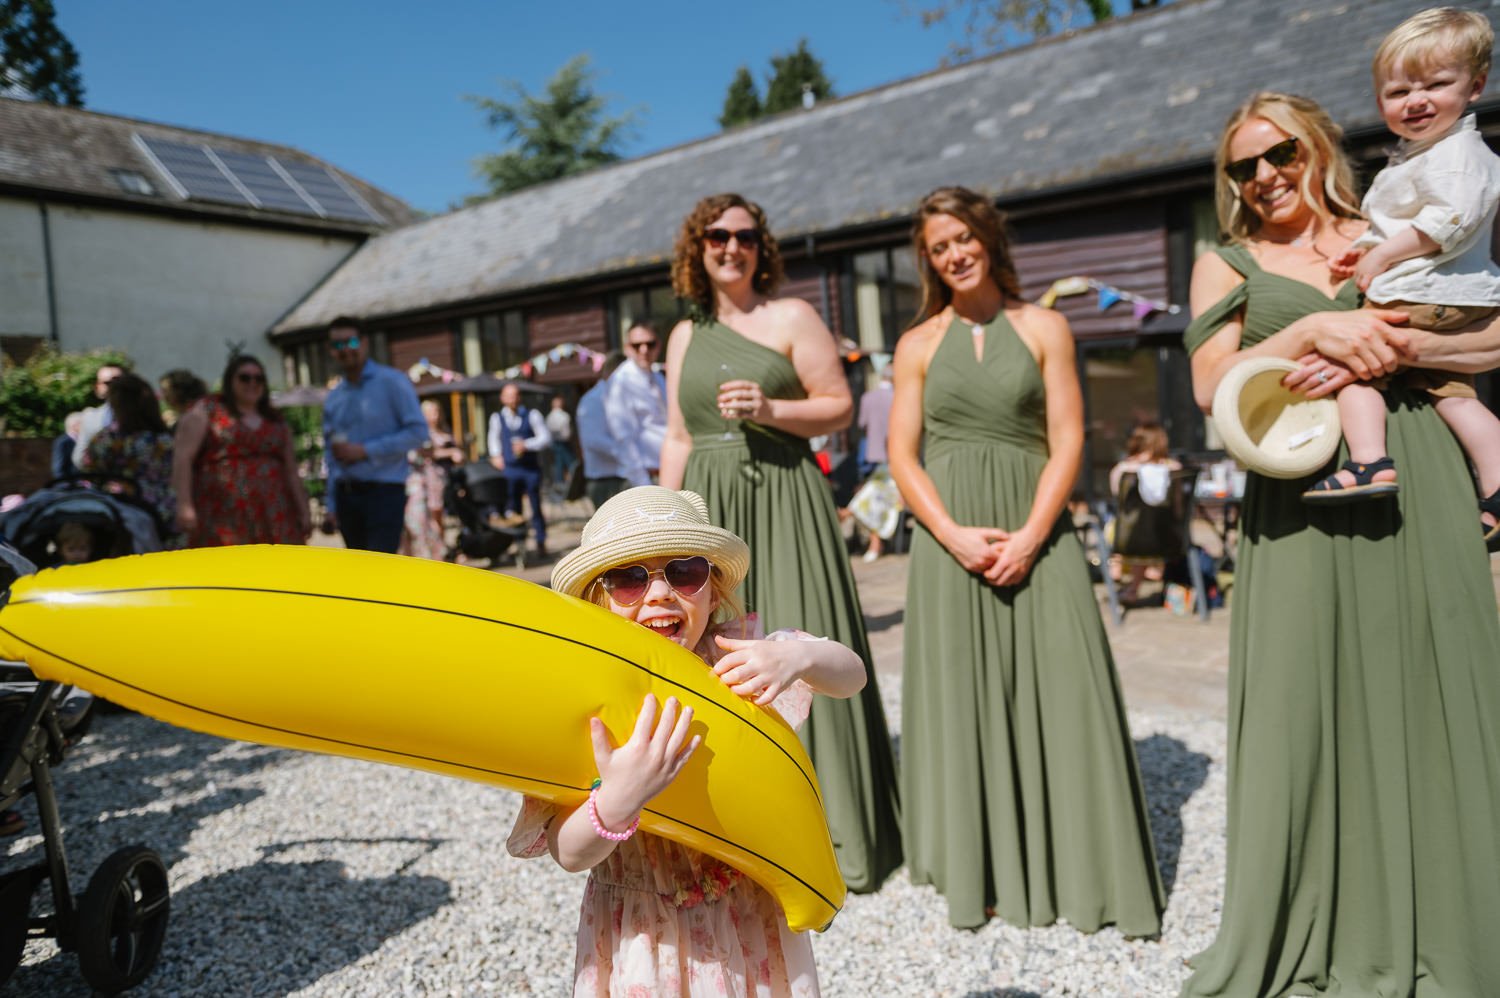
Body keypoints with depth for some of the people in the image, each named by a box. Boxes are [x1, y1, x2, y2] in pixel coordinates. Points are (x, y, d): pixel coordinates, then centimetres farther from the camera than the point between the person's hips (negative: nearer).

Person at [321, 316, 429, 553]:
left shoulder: (392, 382, -3)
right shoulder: (333, 399, 14)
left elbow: (418, 432, -11)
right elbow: (332, 453, 17)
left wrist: (365, 451, -14)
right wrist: (332, 504, 11)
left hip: (384, 492, -6)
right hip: (346, 495, 6)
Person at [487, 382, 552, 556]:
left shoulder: (532, 415, -2)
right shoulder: (497, 418, 5)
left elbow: (546, 438, -5)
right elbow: (494, 438, 24)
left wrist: (526, 445, -17)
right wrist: (496, 455, 10)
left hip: (531, 468, -1)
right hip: (509, 469, 1)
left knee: (536, 506, 3)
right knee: (513, 508, 4)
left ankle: (540, 541, 14)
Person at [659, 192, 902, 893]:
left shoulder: (790, 317, 3)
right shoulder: (685, 335, 16)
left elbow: (840, 408, -2)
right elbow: (677, 440, 15)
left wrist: (770, 409, -18)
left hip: (782, 502, -4)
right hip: (708, 508, 5)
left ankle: (823, 828, 8)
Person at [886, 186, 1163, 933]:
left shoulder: (1044, 328, 6)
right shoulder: (918, 344, 9)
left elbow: (1067, 442, 0)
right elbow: (902, 454, 3)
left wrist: (1029, 534, -13)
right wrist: (956, 535, -11)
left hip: (1035, 530, -1)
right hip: (950, 536, 1)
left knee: (1056, 692, -3)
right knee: (963, 694, 4)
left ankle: (1077, 871, 13)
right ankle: (978, 874, 17)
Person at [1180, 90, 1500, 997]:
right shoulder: (1229, 263, 12)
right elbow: (1213, 387, -3)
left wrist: (1395, 343, -9)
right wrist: (1317, 329, -13)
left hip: (1417, 487, 2)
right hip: (1302, 504, -1)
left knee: (1427, 693, 3)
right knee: (1308, 702, -2)